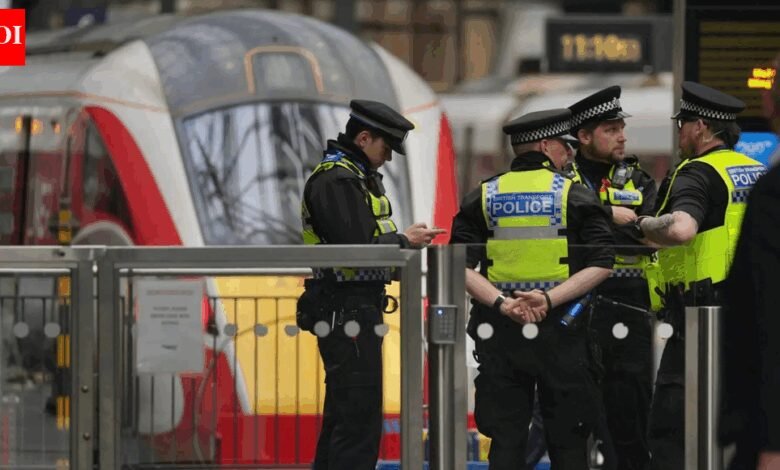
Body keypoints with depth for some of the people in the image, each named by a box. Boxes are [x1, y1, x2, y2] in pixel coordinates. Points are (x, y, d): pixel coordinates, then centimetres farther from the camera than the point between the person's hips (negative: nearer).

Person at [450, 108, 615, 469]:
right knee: (567, 439, 5)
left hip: (500, 331, 2)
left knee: (505, 439, 4)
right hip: (559, 331, -2)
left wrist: (500, 302, -11)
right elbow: (601, 264, -10)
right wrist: (550, 299, -14)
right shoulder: (574, 196, 0)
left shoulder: (483, 198, 7)